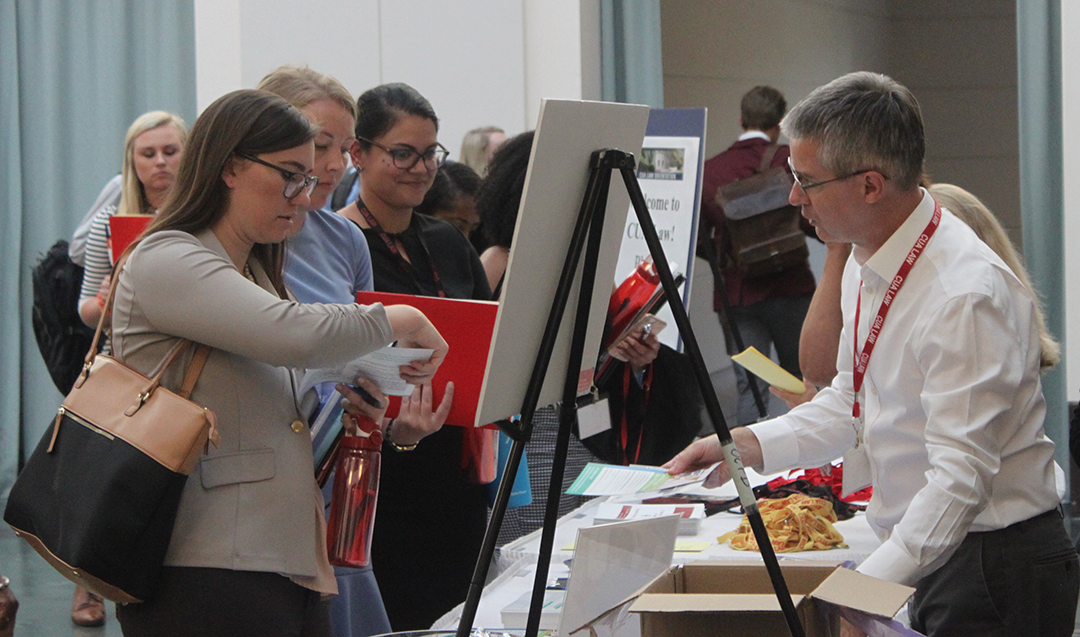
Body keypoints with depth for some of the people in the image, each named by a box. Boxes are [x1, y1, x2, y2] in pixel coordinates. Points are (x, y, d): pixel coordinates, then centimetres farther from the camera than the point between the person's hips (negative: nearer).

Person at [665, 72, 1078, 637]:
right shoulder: (867, 266, 6)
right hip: (926, 556, 9)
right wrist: (745, 445, 4)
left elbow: (960, 477, -28)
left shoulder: (967, 298, -24)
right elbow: (851, 402, 19)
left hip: (996, 572, -9)